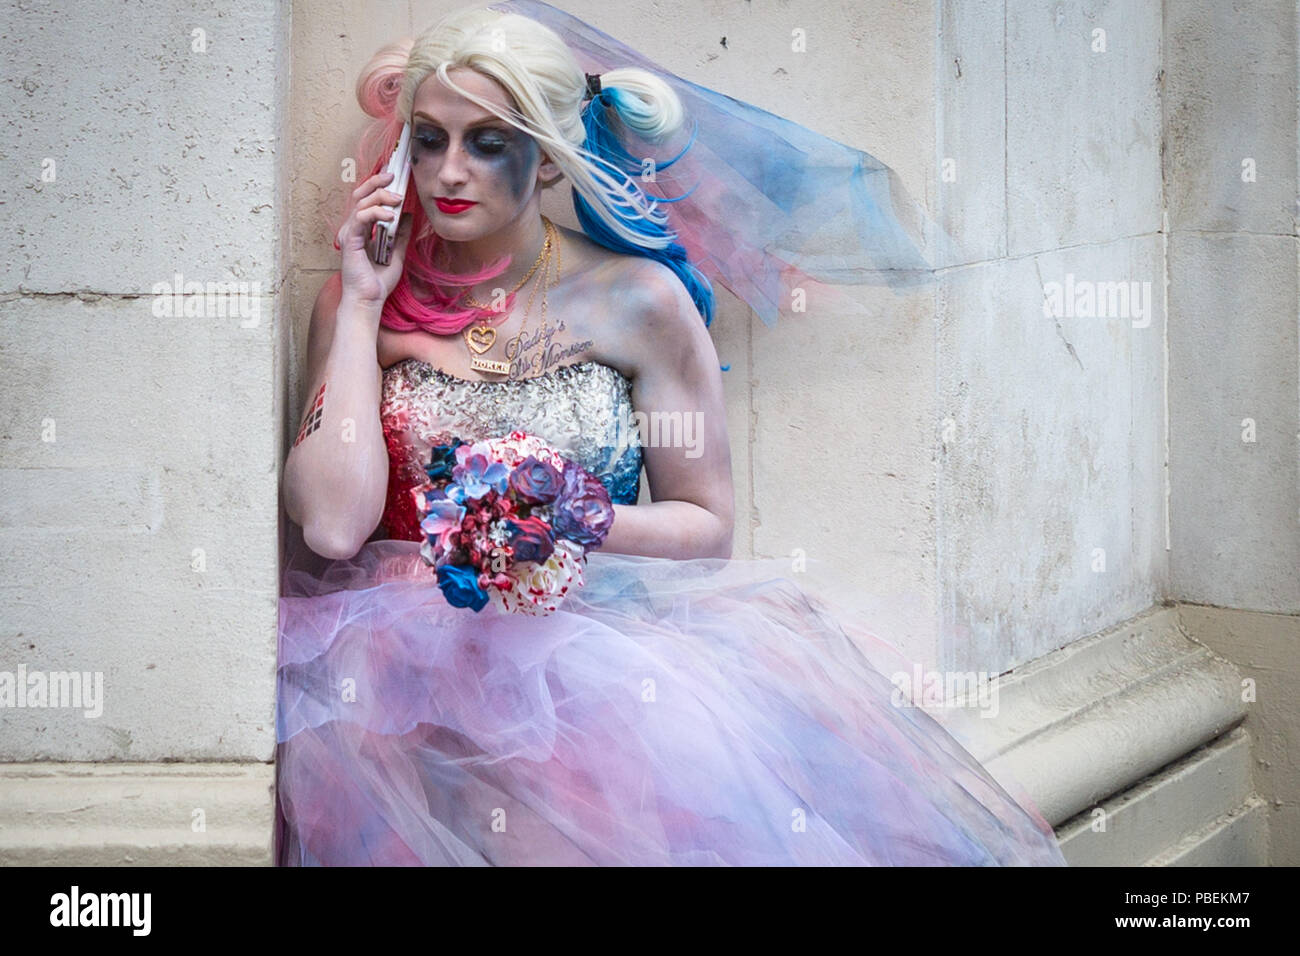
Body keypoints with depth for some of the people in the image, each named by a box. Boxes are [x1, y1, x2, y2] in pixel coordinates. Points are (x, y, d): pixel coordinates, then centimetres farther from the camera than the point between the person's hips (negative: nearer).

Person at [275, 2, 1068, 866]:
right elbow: (334, 525, -10)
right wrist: (362, 306, -4)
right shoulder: (362, 299, 5)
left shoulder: (636, 299, 1)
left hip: (595, 628, 1)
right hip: (412, 648, 0)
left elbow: (706, 526, 5)